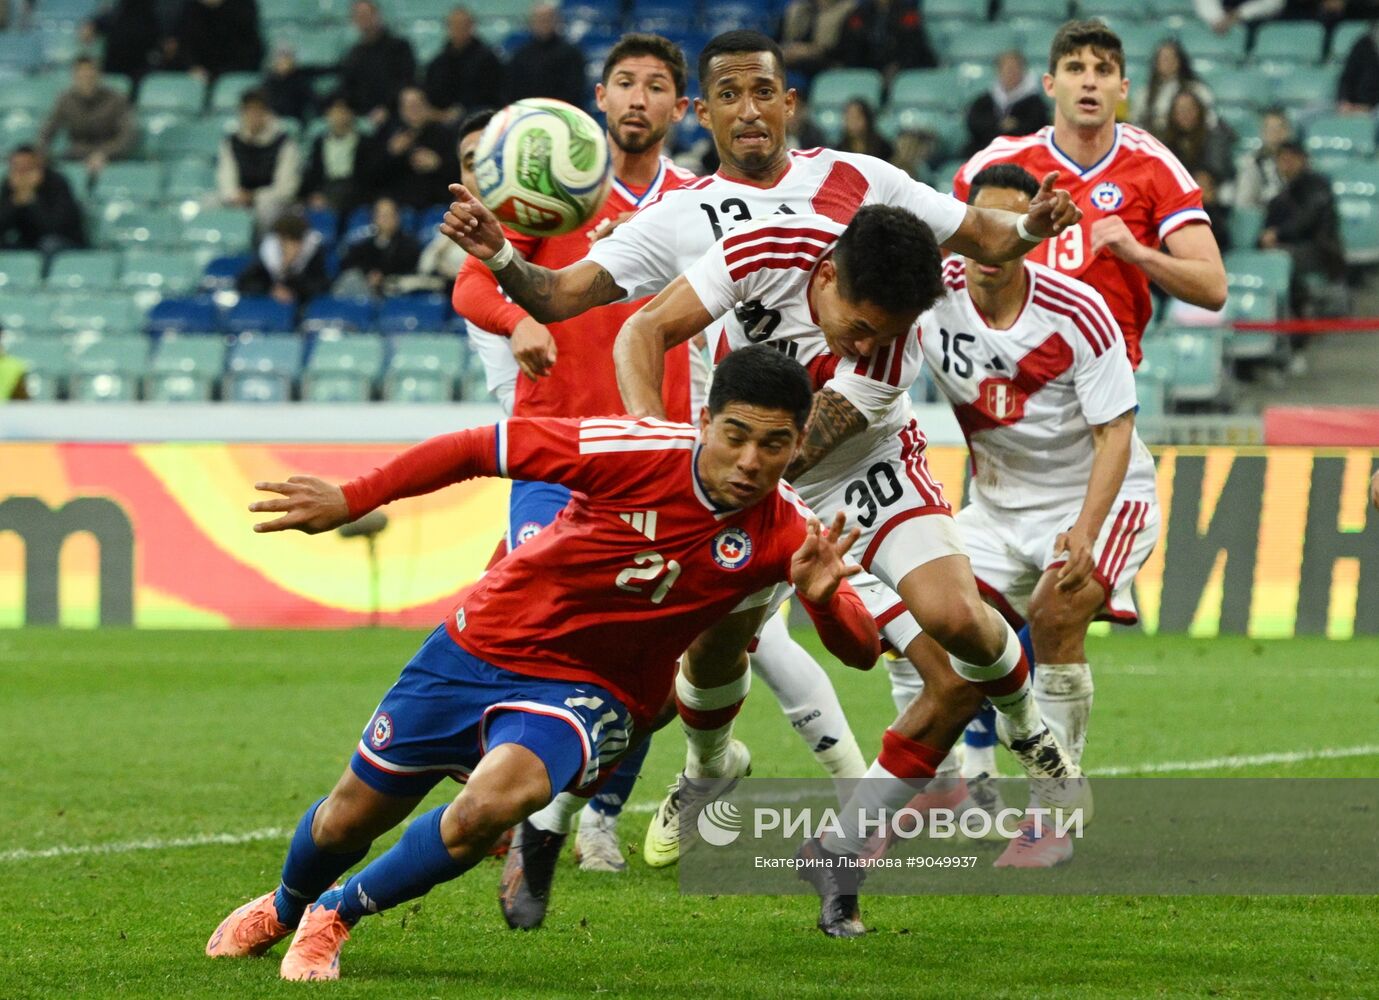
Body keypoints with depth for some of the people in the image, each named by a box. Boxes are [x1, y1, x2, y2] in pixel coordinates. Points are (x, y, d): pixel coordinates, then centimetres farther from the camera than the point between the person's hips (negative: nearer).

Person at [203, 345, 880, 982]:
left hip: (588, 690, 0)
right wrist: (349, 501, -14)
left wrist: (823, 599, -40)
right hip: (482, 644, 0)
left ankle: (334, 915, -3)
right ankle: (283, 908, 52)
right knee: (350, 818, 13)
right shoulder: (634, 451, -24)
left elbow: (862, 651, -18)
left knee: (492, 803, -31)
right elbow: (476, 449, -15)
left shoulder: (783, 533, -18)